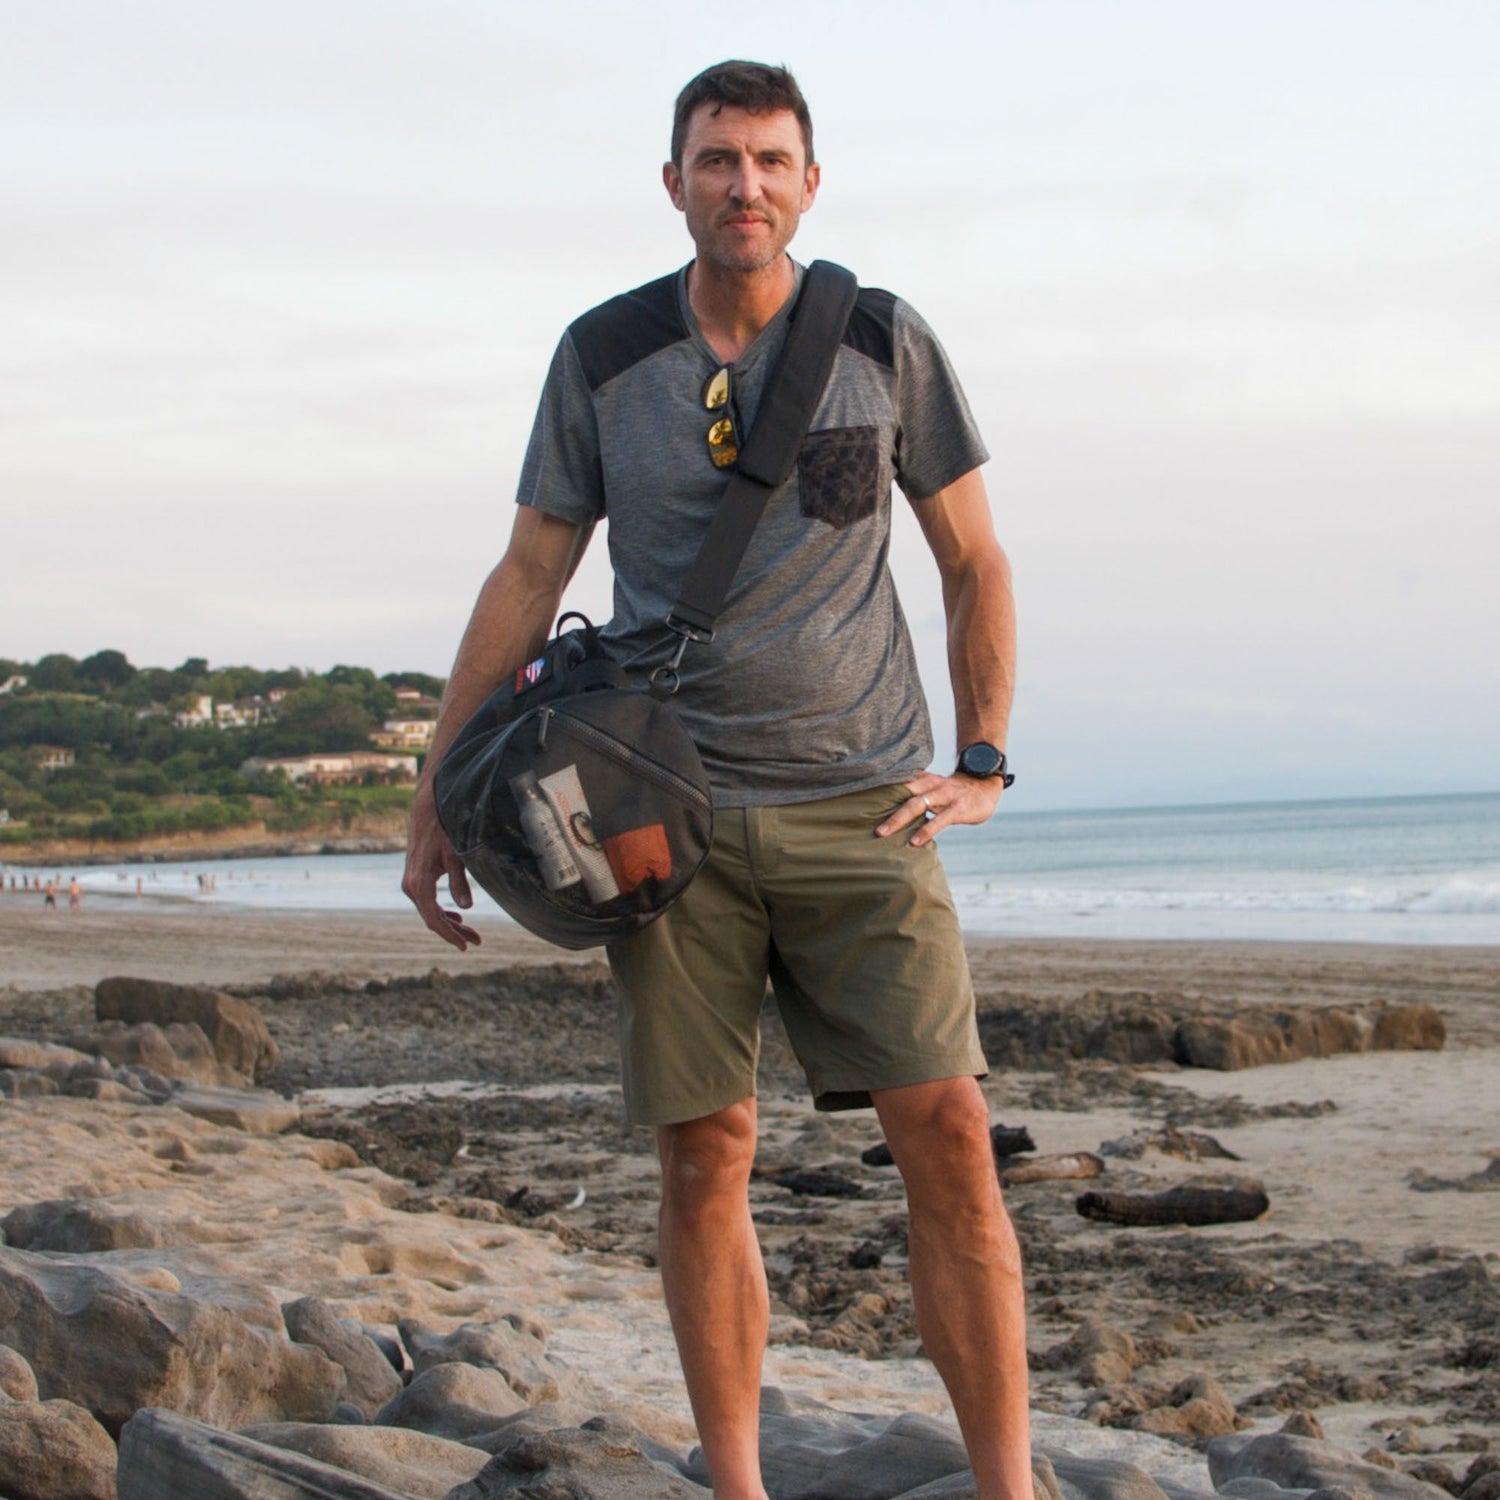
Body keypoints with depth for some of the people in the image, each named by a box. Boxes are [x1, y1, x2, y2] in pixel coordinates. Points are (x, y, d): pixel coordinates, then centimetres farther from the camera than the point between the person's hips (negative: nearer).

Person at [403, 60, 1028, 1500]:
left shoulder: (885, 344, 2)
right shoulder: (604, 356, 3)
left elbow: (975, 562, 11)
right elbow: (525, 582, 7)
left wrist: (983, 766, 3)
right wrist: (437, 801, 5)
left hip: (858, 804, 0)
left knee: (948, 1135, -8)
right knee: (704, 1154, -1)